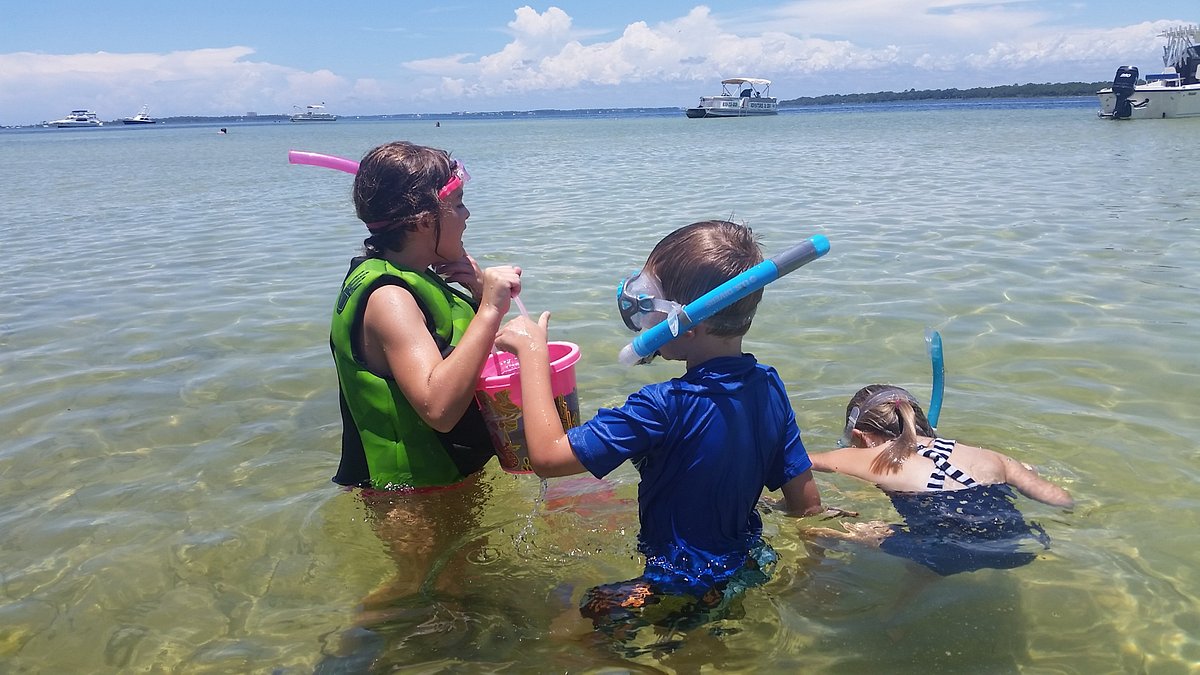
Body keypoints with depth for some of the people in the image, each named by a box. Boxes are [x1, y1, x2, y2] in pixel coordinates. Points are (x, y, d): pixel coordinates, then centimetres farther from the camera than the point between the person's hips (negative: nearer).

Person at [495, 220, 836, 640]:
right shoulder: (769, 386, -10)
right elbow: (807, 506, -3)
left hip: (685, 592, -7)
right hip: (750, 566, 8)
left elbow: (548, 456, -30)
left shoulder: (664, 408, -31)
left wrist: (532, 350, -21)